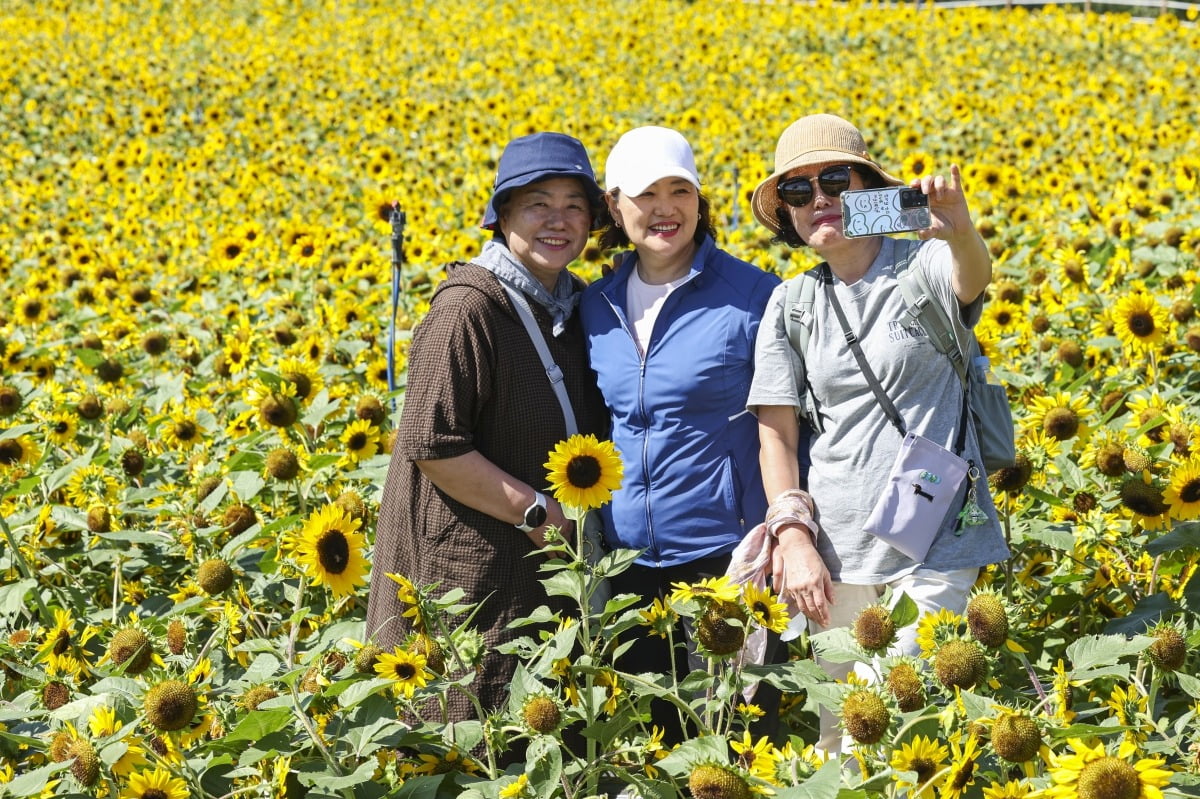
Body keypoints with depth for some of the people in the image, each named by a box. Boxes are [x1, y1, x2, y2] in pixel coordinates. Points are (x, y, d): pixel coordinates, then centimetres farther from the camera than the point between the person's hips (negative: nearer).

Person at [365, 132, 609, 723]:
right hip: (465, 567, -8)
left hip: (548, 562, 8)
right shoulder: (469, 309, -16)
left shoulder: (577, 306, 9)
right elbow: (433, 445, -21)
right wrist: (536, 512, -19)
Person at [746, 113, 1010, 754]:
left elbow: (975, 277, -28)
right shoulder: (790, 305, 5)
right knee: (838, 731, 10)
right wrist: (794, 541, -7)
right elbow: (775, 435, 4)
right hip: (833, 550, 3)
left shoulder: (924, 268, -4)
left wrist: (960, 232, -50)